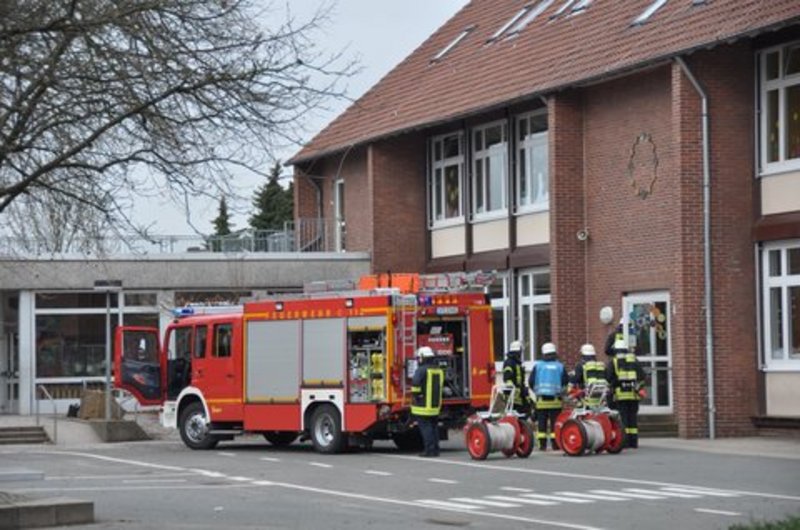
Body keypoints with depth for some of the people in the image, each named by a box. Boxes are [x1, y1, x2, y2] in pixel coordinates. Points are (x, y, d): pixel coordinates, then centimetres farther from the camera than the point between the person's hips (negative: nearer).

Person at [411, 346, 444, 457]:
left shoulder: (421, 370, -13)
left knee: (425, 428, -6)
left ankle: (430, 450, -10)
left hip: (423, 405, -8)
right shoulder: (439, 370, 12)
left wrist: (415, 395, -10)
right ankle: (435, 449, 14)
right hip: (436, 404, 8)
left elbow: (415, 383, -24)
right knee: (434, 427, 13)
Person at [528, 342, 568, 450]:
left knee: (541, 422, 3)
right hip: (555, 400, 0)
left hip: (541, 400, 0)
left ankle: (542, 444, 0)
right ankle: (555, 443, 0)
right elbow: (565, 382, 5)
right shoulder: (560, 366, 3)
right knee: (554, 421, 3)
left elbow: (531, 382, 4)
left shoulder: (538, 365, 3)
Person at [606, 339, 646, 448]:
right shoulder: (634, 360, 12)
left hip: (620, 394, -3)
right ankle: (634, 442, 6)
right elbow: (642, 375, 9)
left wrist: (609, 388, 11)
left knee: (623, 418, -2)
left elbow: (608, 377, -3)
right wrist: (639, 387, 20)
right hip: (633, 394, 3)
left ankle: (625, 442, -6)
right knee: (633, 417, 7)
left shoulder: (613, 361, 3)